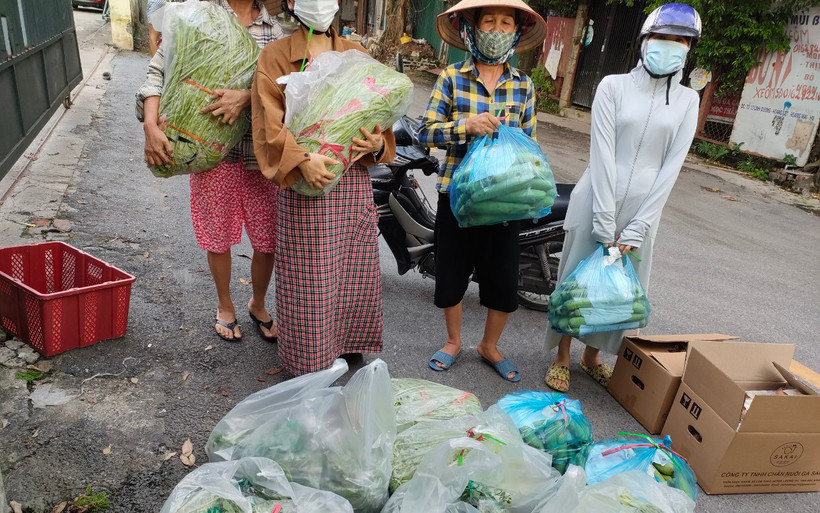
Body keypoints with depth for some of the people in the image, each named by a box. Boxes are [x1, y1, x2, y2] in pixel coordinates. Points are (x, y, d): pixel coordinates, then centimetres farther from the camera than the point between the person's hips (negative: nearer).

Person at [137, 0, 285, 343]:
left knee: (269, 240, 6)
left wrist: (247, 96, -26)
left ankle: (258, 305, 33)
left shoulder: (275, 29, 6)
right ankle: (225, 306, 35)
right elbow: (158, 72, -3)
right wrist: (151, 127, -17)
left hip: (262, 152, 2)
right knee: (219, 237, 11)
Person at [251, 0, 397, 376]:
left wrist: (378, 142, -9)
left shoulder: (356, 54, 14)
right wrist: (302, 158, -22)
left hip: (354, 181, 4)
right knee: (308, 277, 3)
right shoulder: (276, 56, 2)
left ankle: (347, 342, 32)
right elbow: (270, 122, -8)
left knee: (353, 270, 11)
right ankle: (308, 360, 21)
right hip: (304, 184, -4)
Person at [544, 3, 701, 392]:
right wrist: (605, 220, -18)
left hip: (642, 209, 3)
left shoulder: (687, 100, 5)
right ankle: (562, 357, 25)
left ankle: (592, 355, 34)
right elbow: (602, 153, -11)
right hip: (595, 202, -2)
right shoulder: (614, 86, -3)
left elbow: (671, 166, -2)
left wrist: (637, 227, -11)